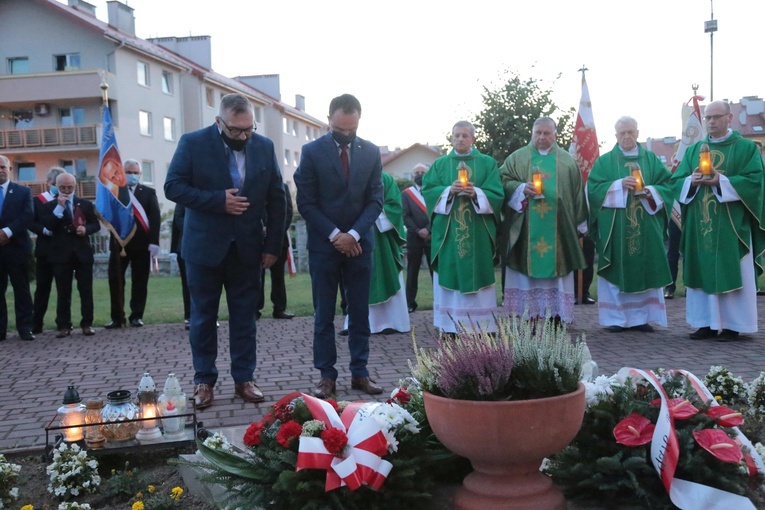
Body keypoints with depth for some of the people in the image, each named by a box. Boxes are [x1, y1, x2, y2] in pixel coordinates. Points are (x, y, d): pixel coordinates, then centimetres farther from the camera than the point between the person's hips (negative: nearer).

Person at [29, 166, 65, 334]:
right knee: (42, 288, 3)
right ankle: (36, 323, 8)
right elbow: (31, 223, 0)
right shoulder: (38, 200, 6)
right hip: (45, 250, 0)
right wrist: (44, 230, -16)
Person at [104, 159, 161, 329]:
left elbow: (155, 218, -3)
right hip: (119, 243, 1)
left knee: (140, 281, 4)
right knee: (115, 280, 0)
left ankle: (137, 316, 12)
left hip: (142, 243, -1)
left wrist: (154, 242, -13)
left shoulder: (149, 192, 6)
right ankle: (117, 317, 8)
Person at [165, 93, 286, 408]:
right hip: (205, 245, -2)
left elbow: (276, 198, 4)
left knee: (245, 316, 8)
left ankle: (243, 379, 18)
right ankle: (204, 381, 17)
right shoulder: (193, 143, -6)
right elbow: (173, 187, -10)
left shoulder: (264, 146, 1)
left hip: (248, 247, 2)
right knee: (203, 317, 7)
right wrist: (218, 200, -20)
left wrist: (273, 245, -1)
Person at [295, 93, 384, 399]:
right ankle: (327, 376, 9)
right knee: (324, 315, 3)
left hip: (359, 244, 2)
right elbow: (306, 203, -5)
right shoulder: (312, 152, -2)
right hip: (324, 244, -2)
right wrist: (334, 235, -13)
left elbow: (376, 200, 2)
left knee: (360, 313, 6)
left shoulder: (371, 152, 4)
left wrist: (354, 234, -11)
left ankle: (360, 373, 14)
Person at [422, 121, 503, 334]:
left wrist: (476, 193, -18)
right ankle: (449, 327, 4)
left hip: (477, 233, -1)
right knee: (449, 275, 0)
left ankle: (481, 328, 3)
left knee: (477, 276, -1)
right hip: (447, 232, 1)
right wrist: (449, 190, -15)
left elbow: (496, 194, 0)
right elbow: (428, 190, 2)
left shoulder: (487, 163, 9)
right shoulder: (440, 164, 12)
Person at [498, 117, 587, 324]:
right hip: (526, 230, -1)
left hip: (557, 229, 1)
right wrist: (522, 189, -14)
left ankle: (556, 315, 4)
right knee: (525, 271, -4)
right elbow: (504, 181, 4)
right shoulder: (517, 158, 10)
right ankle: (525, 315, 0)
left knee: (556, 268, 0)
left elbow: (577, 194, 13)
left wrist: (578, 224, 8)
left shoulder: (567, 161, 13)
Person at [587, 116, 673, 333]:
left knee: (645, 271, 2)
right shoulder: (605, 161, 7)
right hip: (615, 227, -2)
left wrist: (650, 191, -13)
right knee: (616, 271, -2)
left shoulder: (651, 159, 12)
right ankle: (615, 318, 3)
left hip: (646, 227, 2)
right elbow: (593, 188, -3)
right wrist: (619, 184, -15)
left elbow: (667, 185, 7)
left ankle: (641, 317, 9)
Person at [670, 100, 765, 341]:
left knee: (731, 273, -2)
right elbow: (676, 182, 9)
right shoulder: (693, 150, 14)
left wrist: (721, 181, -19)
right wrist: (691, 181, -13)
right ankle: (707, 323, 12)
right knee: (703, 272, 5)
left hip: (731, 225, -4)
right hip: (700, 224, 4)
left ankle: (732, 324, 5)